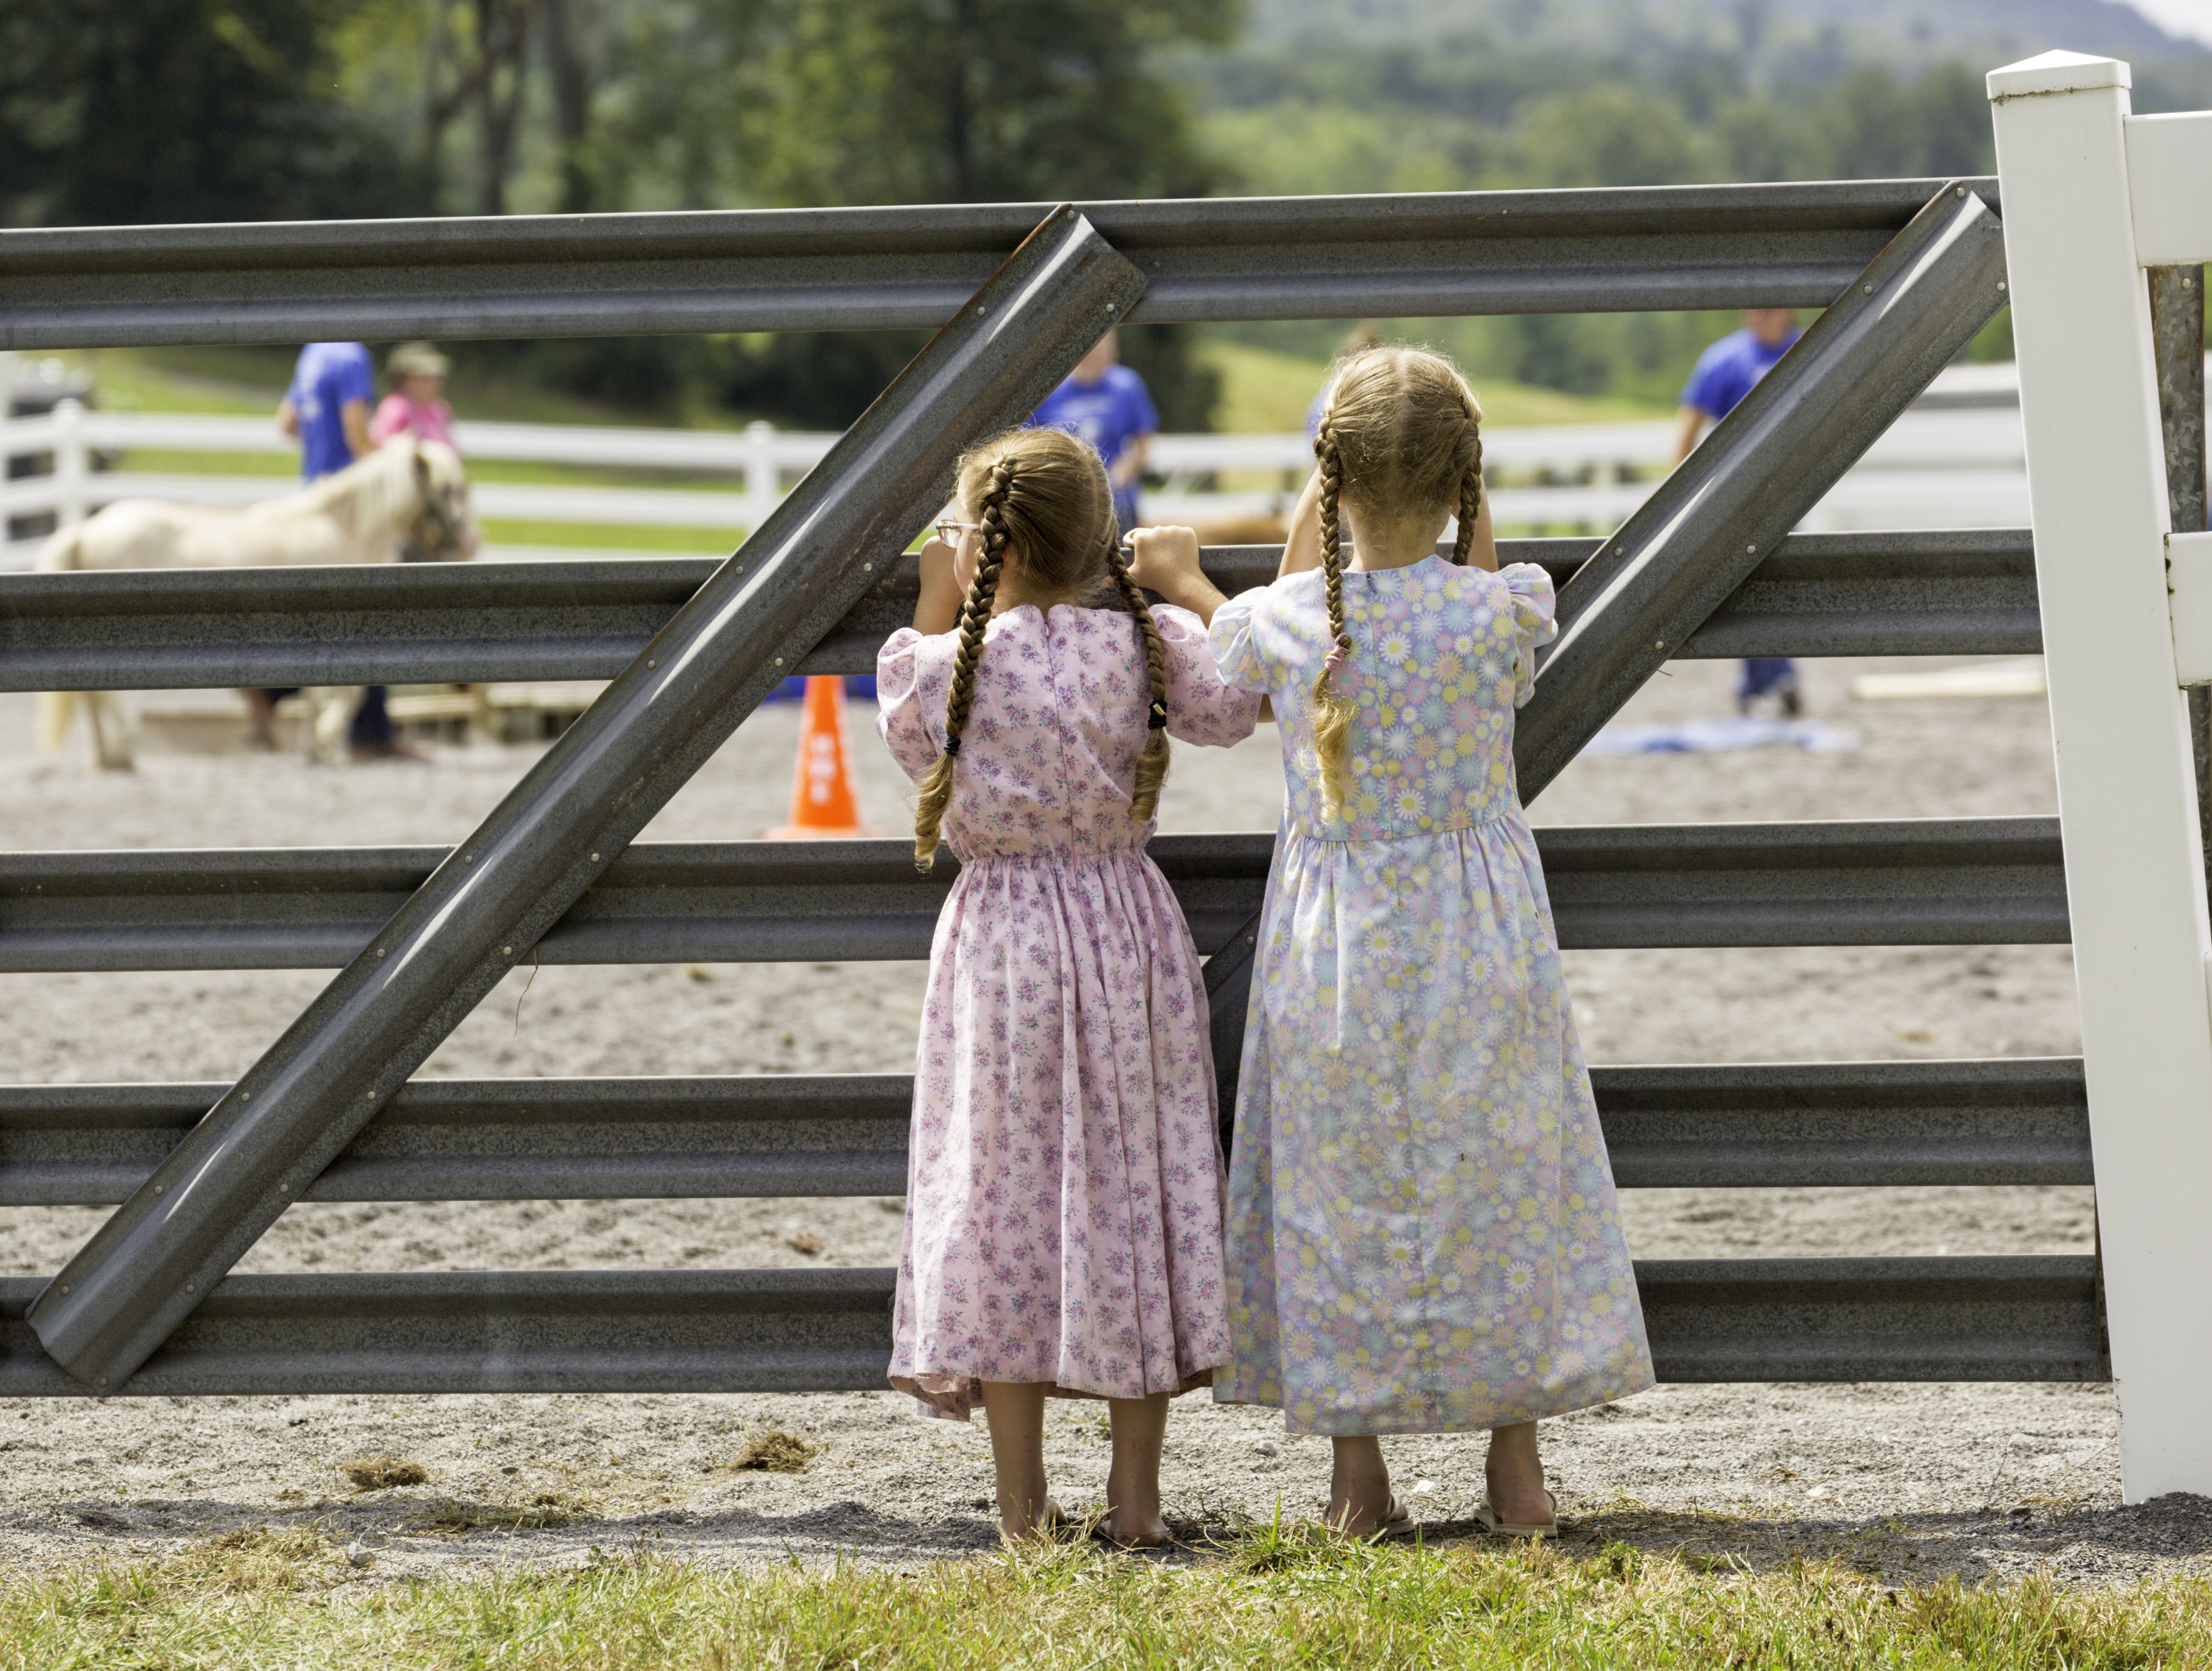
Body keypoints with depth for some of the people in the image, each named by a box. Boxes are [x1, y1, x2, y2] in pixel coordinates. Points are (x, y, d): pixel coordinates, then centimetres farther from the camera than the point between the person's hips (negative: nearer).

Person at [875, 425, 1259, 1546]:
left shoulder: (953, 663, -11)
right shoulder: (1147, 644, -5)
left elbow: (910, 733, 10)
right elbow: (1232, 709, 12)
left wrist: (934, 609, 14)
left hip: (1003, 943, -2)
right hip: (1129, 930, 3)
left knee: (1002, 1189, 4)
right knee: (1133, 1190, 10)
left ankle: (1023, 1504, 3)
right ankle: (1136, 1494, 12)